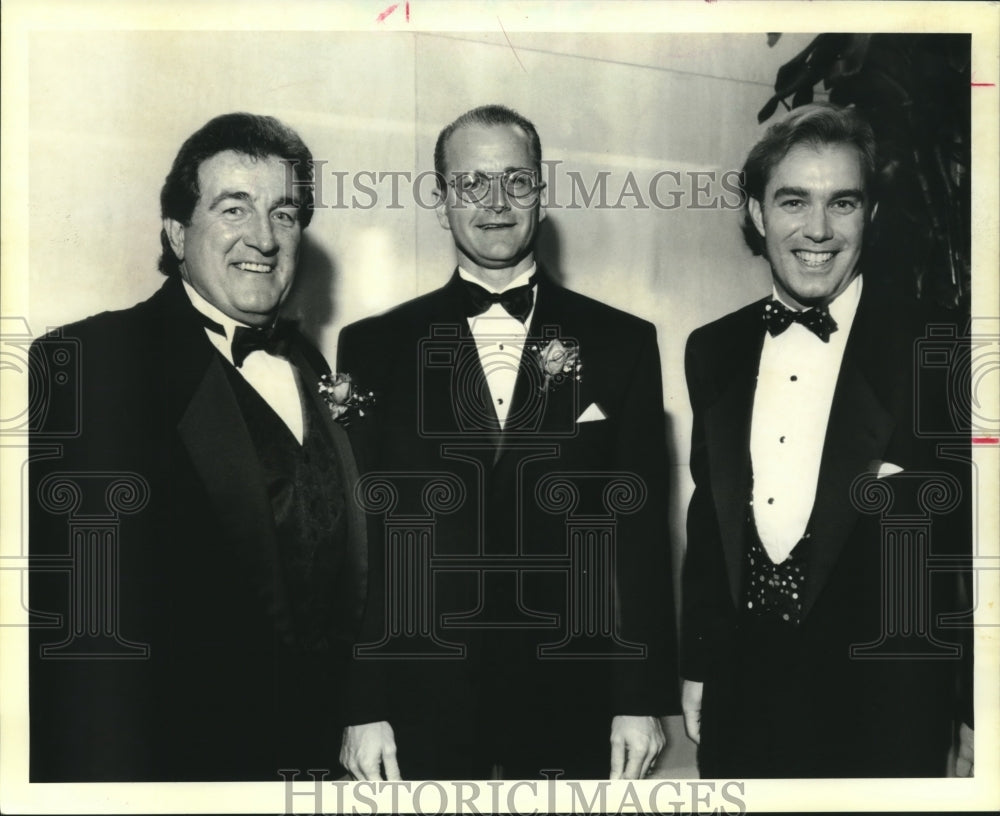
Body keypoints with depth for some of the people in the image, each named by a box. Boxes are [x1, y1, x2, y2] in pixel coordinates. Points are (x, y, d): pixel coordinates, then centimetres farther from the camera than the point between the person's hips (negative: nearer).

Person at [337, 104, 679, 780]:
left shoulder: (624, 343, 5)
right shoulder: (374, 347, 4)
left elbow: (642, 530, 3)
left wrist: (643, 700, -1)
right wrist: (361, 709, -3)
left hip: (574, 707, 0)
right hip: (423, 710, 0)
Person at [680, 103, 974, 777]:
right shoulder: (713, 352, 6)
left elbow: (978, 545, -7)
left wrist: (975, 717, -6)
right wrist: (698, 665, 12)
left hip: (886, 704, -4)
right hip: (742, 692, 4)